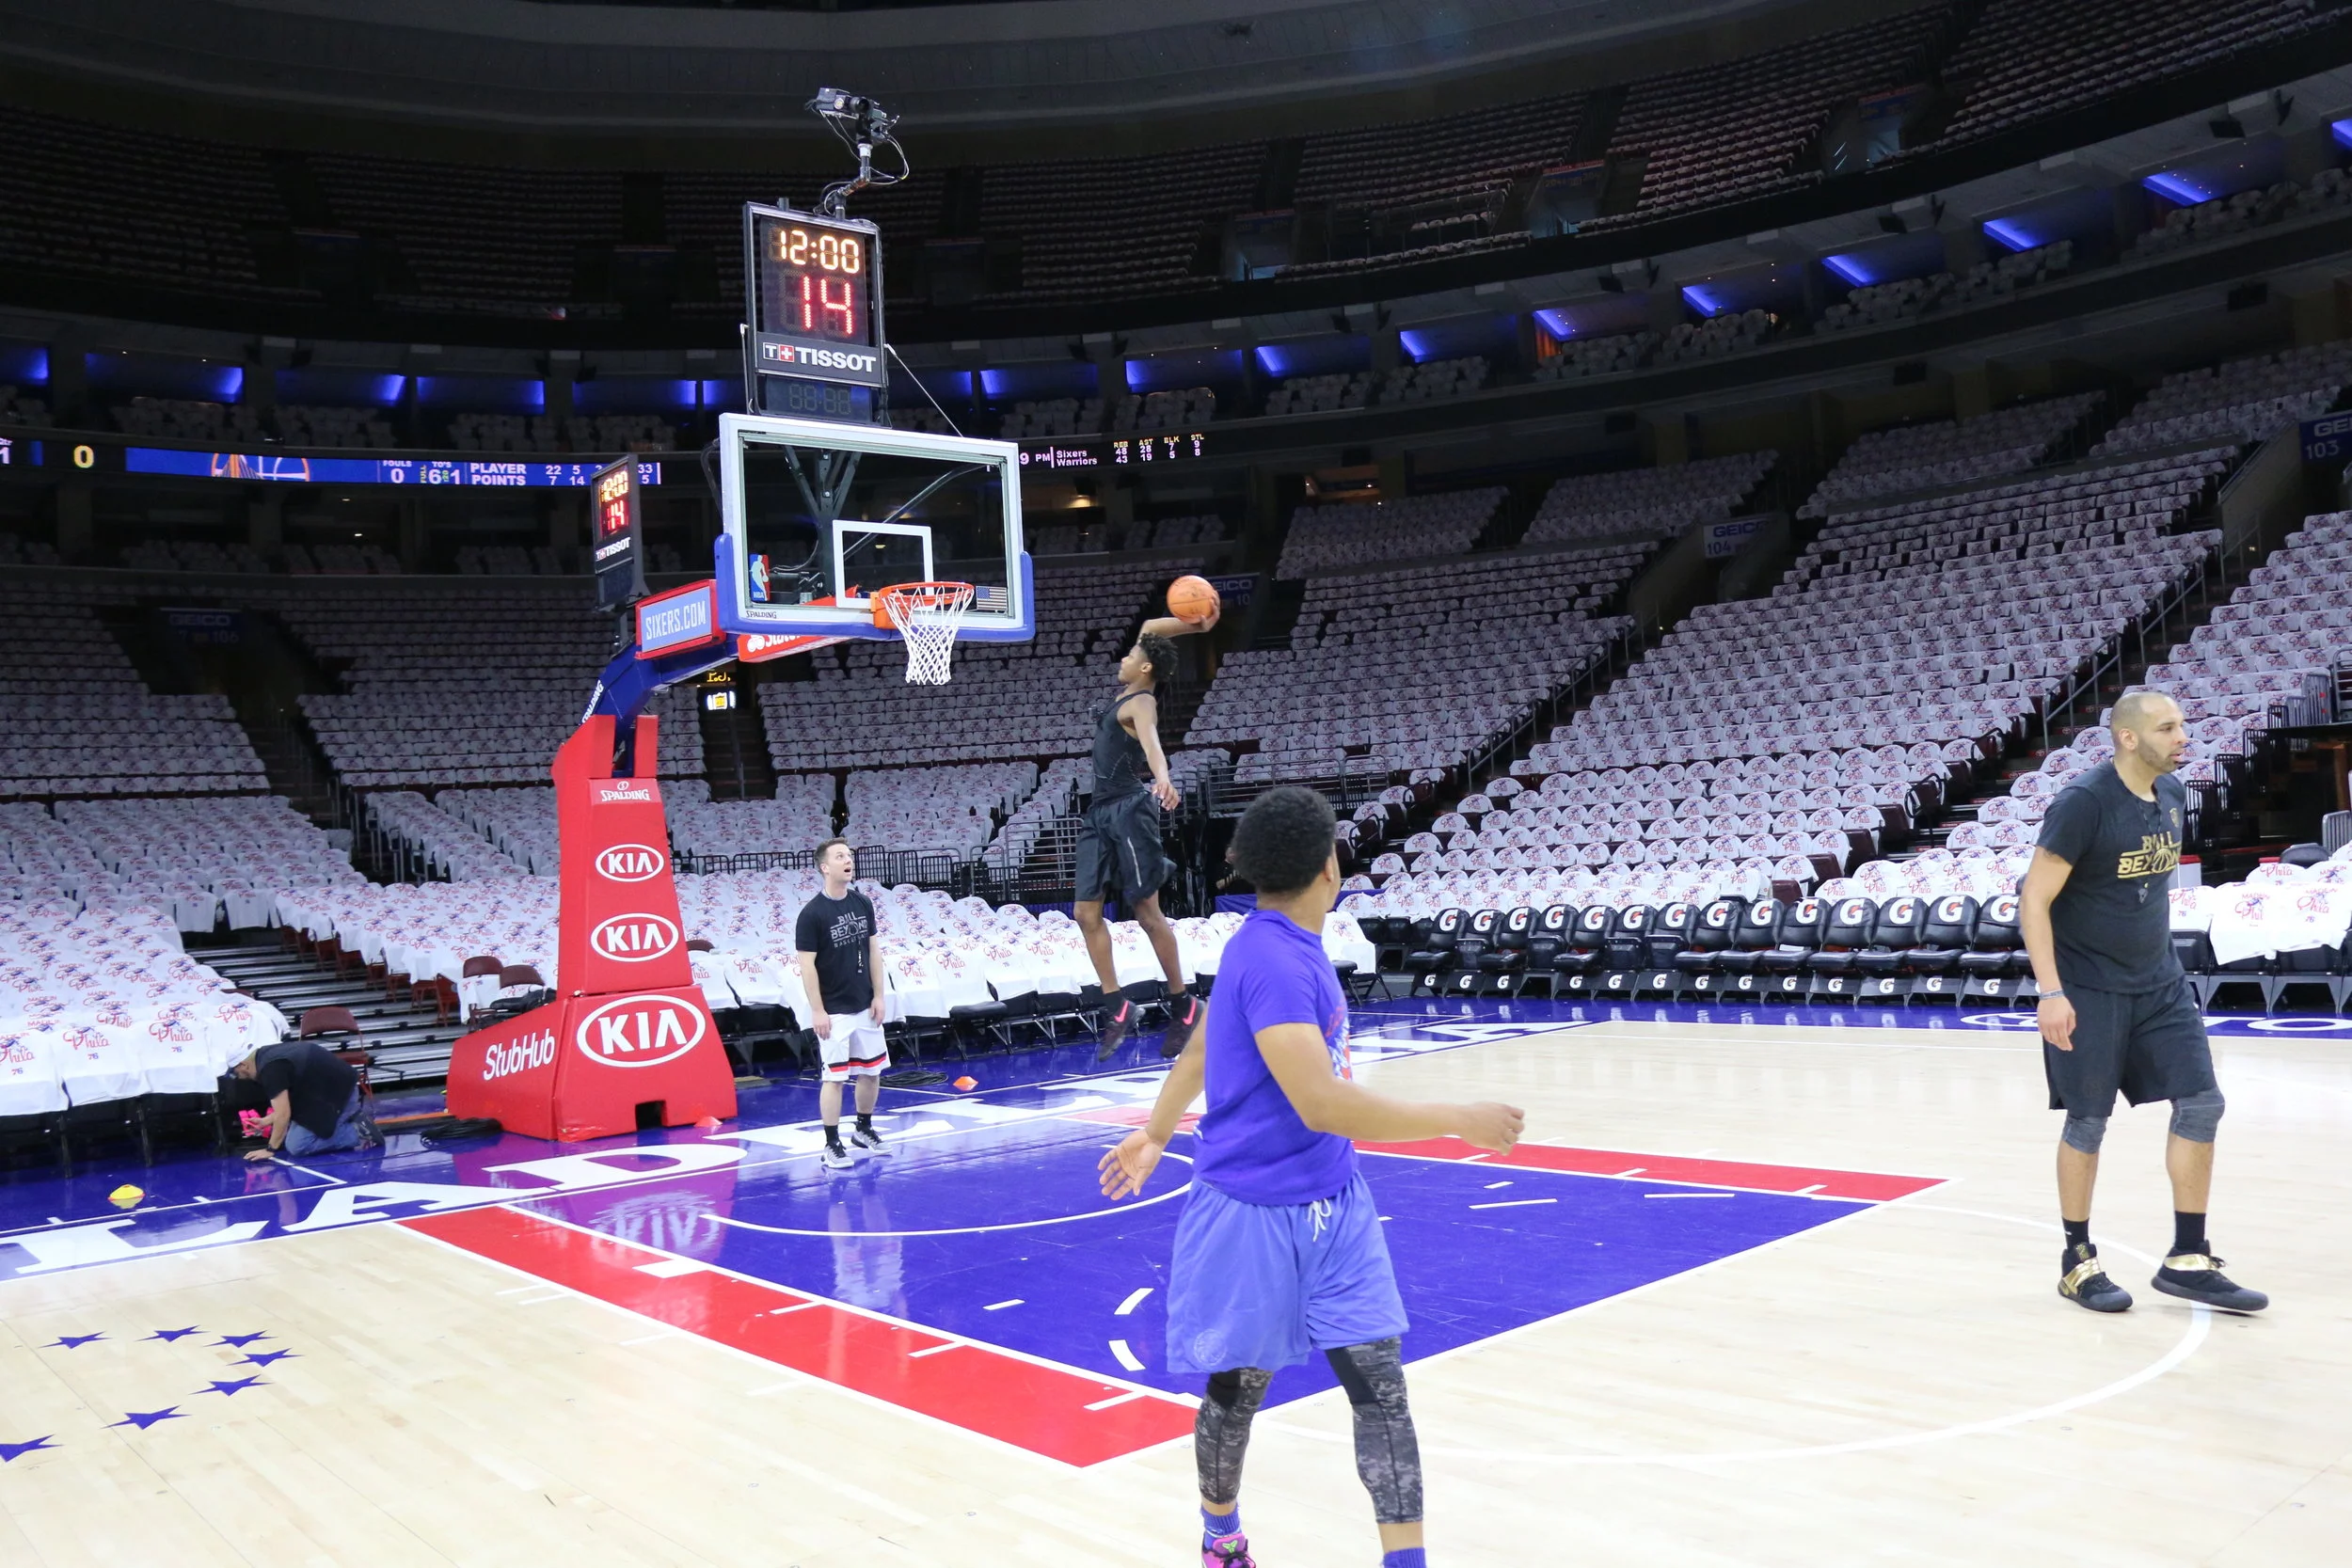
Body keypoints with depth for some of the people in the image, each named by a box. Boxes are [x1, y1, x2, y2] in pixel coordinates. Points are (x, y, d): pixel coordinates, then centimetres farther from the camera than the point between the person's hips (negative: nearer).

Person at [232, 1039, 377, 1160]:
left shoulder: (270, 1068, -17)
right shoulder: (269, 1053, 13)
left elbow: (283, 1114, -16)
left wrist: (270, 1149, -7)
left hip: (338, 1095, -10)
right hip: (340, 1087, 10)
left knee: (296, 1146, -9)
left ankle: (358, 1133, -7)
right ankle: (355, 1117, 14)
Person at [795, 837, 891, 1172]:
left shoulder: (863, 903, 4)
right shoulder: (811, 913, -13)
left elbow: (873, 951, 9)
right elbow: (807, 965, -12)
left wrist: (878, 996, 5)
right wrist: (817, 1011, -14)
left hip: (865, 1007, 6)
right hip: (834, 1011, -6)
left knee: (872, 1071, 12)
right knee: (835, 1077, -3)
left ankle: (863, 1128, 31)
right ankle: (832, 1145, 7)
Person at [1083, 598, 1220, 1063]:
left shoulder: (1141, 703, -12)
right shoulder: (1128, 692, 13)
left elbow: (1151, 740, -35)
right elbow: (1149, 628, 24)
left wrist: (1162, 779, -54)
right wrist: (1191, 625, 12)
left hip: (1131, 809, -9)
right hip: (1101, 812, 9)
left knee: (1146, 912, -3)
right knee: (1087, 912, 3)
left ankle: (1182, 1005, 9)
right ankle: (1116, 1008, 8)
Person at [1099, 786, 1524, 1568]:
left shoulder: (1284, 945, 6)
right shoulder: (1273, 960, -24)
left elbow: (1202, 1046, 18)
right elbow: (1322, 1103, -31)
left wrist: (1155, 1134, 29)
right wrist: (1459, 1121, -26)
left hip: (1334, 1206, 8)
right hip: (1256, 1215, -7)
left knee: (1381, 1384, 1)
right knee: (1238, 1389, 13)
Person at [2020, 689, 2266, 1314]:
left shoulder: (2173, 795, 4)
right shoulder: (2083, 802, -19)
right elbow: (2034, 900, -19)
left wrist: (2155, 953, 20)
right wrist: (2051, 993, -25)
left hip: (2159, 982, 7)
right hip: (2087, 989, -7)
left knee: (2201, 1103, 2)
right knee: (2088, 1122, 2)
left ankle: (2187, 1260, 13)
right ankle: (2078, 1262, 18)